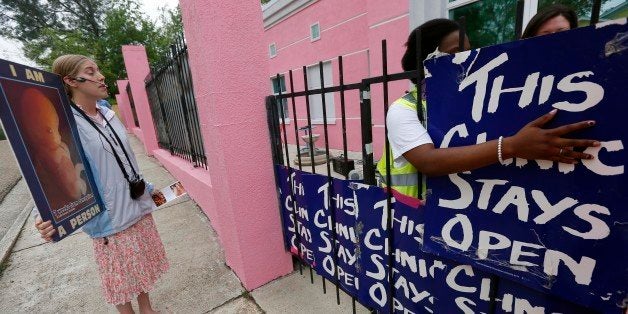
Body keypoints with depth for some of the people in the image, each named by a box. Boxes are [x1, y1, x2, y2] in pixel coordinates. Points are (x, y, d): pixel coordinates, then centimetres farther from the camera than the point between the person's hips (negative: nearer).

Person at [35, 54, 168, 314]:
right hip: (109, 216, -6)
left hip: (138, 207, 6)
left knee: (142, 267, 22)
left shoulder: (108, 115, 6)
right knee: (122, 277, 12)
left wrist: (147, 190, 18)